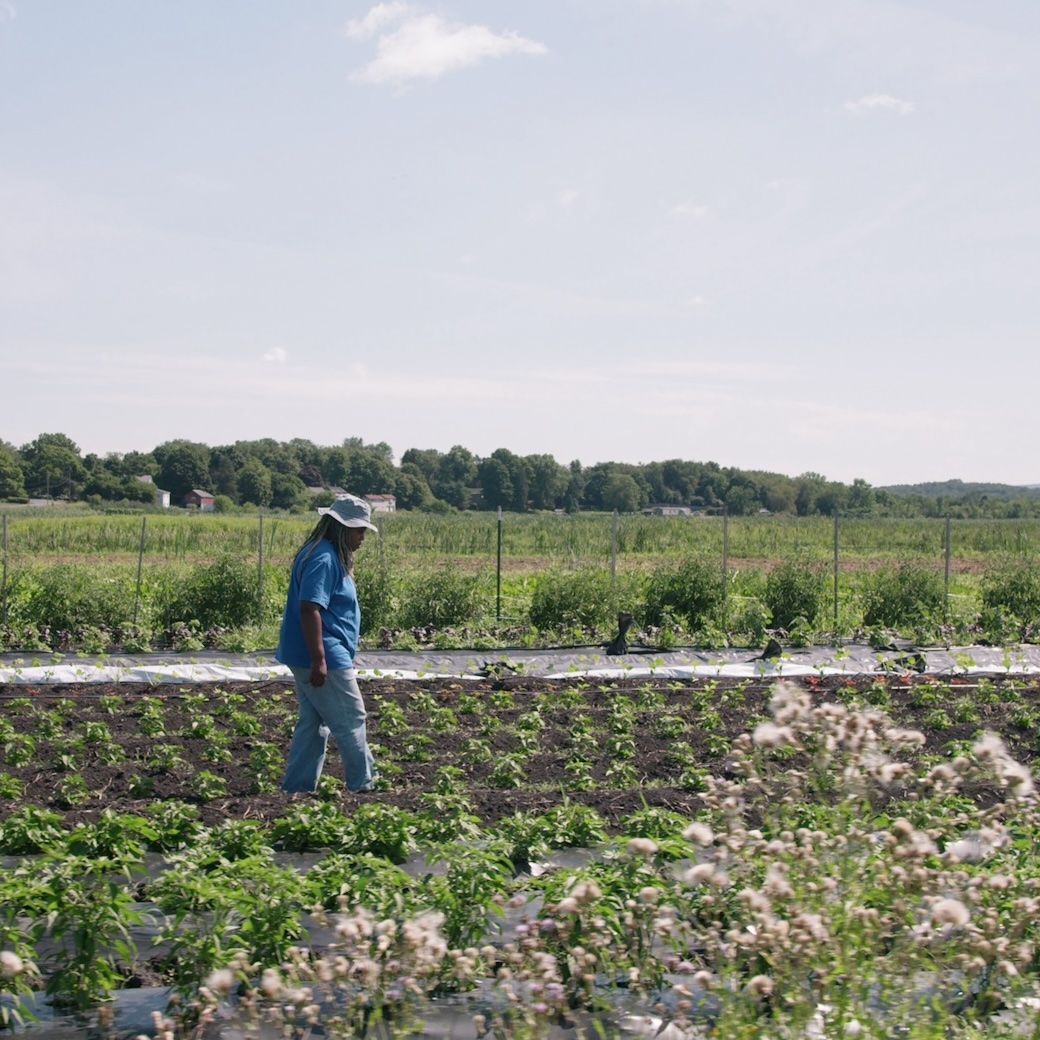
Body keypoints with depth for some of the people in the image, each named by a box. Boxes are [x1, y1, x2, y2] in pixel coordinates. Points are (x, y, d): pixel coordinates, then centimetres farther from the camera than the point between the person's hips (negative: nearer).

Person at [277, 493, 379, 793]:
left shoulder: (330, 556, 15)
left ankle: (296, 789, 16)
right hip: (324, 659, -11)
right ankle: (363, 787, 8)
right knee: (351, 723, -1)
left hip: (307, 658, 11)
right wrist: (319, 660, -28)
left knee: (313, 723, 13)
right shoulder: (323, 559, -18)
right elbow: (310, 609, -26)